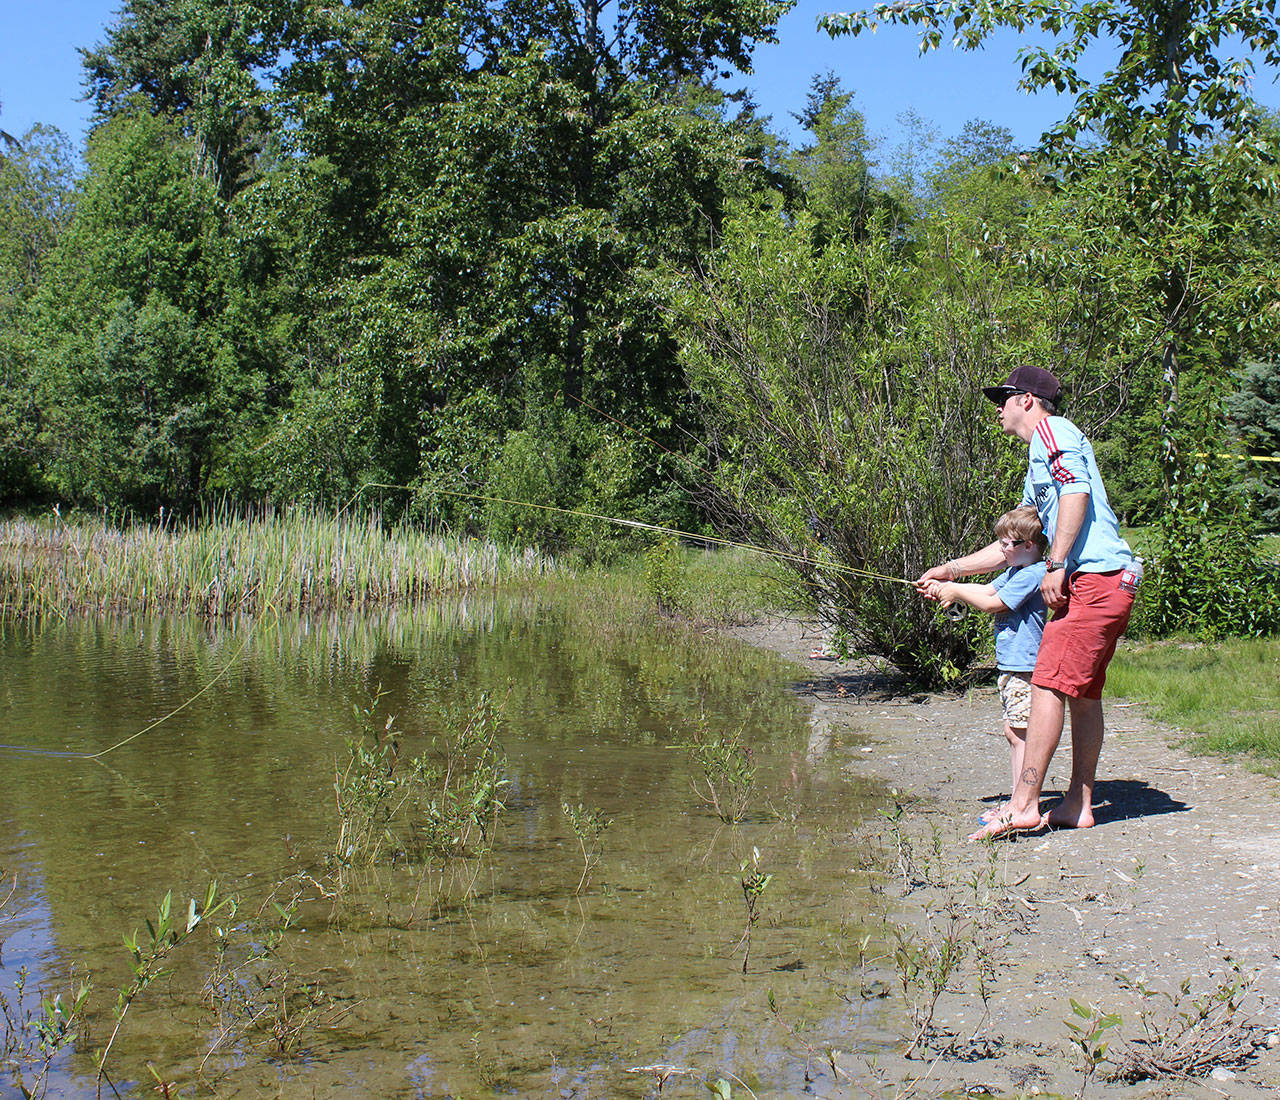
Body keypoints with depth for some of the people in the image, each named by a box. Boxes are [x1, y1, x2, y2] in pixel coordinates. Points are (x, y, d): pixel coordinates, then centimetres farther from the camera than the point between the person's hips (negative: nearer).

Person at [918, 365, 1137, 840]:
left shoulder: (1052, 431, 0)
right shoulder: (1038, 463, 29)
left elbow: (1077, 492, -17)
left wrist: (1056, 567, -21)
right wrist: (951, 569, 34)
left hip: (1093, 577, -10)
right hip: (1112, 586, 10)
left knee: (1049, 684, -13)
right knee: (1083, 692, 10)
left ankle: (1024, 805, -15)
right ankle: (1079, 804, 13)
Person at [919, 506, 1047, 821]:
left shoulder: (1031, 574, -16)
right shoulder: (1014, 573, 14)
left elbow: (991, 604, -16)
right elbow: (985, 590, 21)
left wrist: (955, 591, -4)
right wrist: (943, 588, 13)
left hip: (1024, 668, -10)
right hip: (1010, 666, 10)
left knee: (1019, 734, -8)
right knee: (1013, 733, 13)